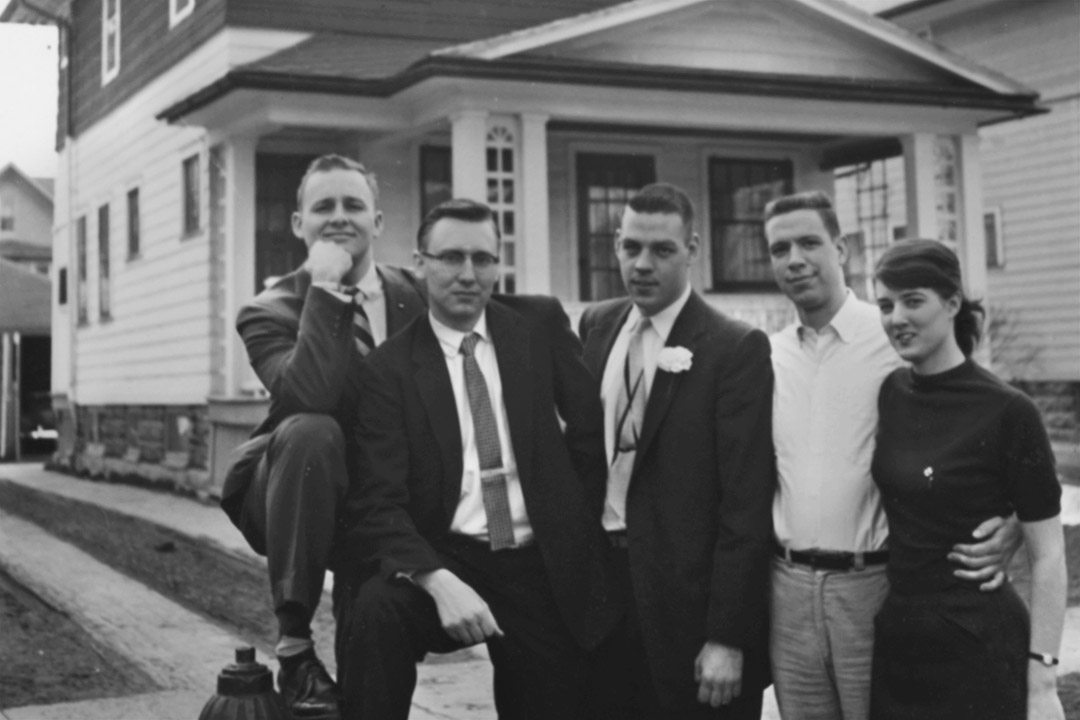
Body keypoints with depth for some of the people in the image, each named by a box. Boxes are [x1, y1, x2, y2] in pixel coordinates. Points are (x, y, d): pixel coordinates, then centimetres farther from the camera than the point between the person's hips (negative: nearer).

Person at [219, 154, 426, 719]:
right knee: (309, 430, -35)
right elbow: (307, 396, -31)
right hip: (304, 502, -3)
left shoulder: (418, 297, 2)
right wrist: (326, 289, -29)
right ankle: (294, 645, -26)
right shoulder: (271, 312, -11)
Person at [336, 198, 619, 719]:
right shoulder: (388, 367, -6)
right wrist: (436, 579, -29)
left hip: (544, 569, 3)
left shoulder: (540, 324, 2)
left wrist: (572, 521, 9)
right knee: (374, 610, -30)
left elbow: (591, 425, 11)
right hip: (446, 560, -2)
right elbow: (379, 504, -13)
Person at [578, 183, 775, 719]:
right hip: (599, 578, 5)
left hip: (687, 599, -5)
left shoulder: (735, 348, -11)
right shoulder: (597, 325, 6)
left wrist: (728, 638, -15)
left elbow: (745, 503, -14)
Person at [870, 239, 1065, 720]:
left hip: (978, 651, -5)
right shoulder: (889, 395, 1)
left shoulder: (1007, 412, -15)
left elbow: (1047, 558, -11)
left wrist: (1042, 681, -14)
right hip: (895, 644, 5)